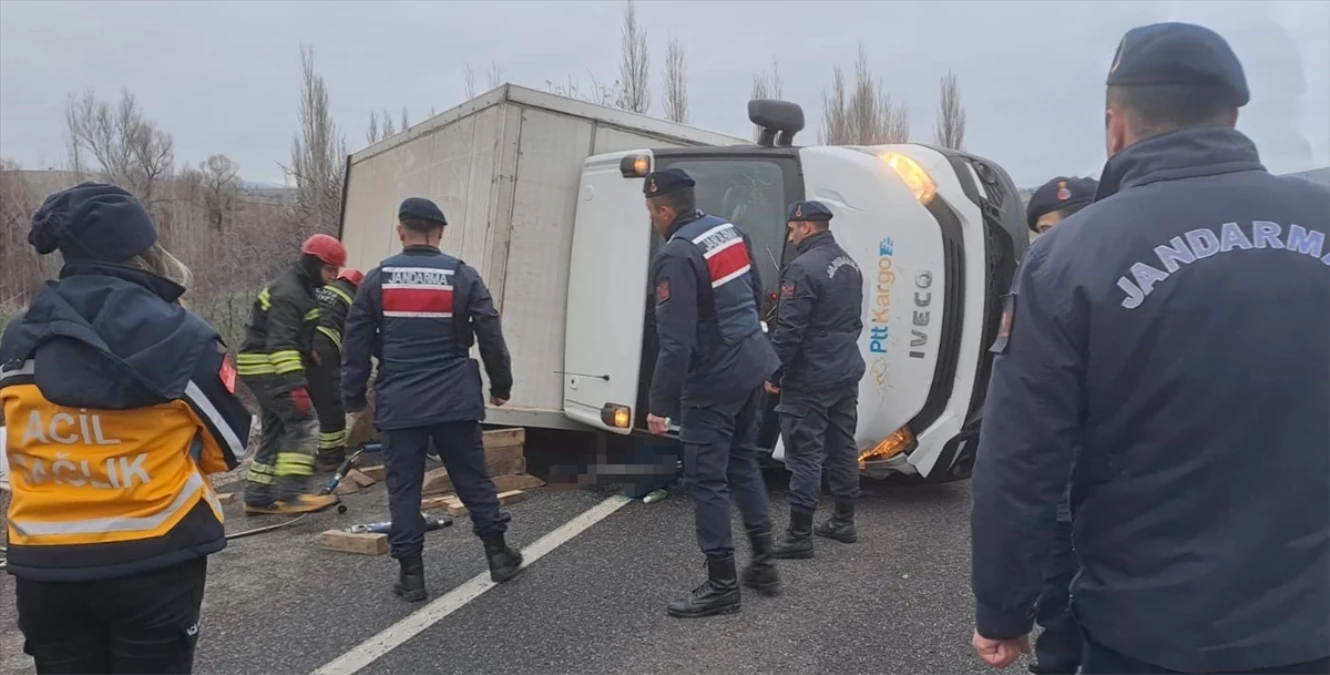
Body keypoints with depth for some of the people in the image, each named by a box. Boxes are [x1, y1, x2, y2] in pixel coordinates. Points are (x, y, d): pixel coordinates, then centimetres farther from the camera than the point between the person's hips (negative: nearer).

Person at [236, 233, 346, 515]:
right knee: (303, 423, -16)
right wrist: (296, 384, -35)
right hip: (267, 368, -11)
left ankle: (257, 497, 17)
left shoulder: (302, 289, 15)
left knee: (276, 431, 12)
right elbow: (280, 343, -28)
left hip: (265, 370, 11)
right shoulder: (288, 293, -18)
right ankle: (291, 493, -19)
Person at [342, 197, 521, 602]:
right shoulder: (462, 276, -1)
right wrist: (501, 386, 12)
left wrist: (354, 399, 13)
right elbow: (490, 337, 0)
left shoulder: (377, 279, 2)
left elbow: (356, 343, 4)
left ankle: (411, 574, 10)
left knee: (403, 486, 7)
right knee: (473, 478, 12)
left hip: (399, 403, 0)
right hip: (454, 401, 0)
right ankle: (498, 555, 21)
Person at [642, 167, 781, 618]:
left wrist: (661, 405, -19)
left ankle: (722, 585, 10)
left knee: (707, 479, 1)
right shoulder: (731, 232, 6)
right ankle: (764, 563, 29)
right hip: (753, 365, 9)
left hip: (714, 379, -9)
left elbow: (675, 342, -24)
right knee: (743, 461, 21)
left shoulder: (676, 256, -21)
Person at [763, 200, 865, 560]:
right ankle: (844, 522, 28)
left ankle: (799, 536, 1)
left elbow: (788, 330, -21)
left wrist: (773, 373, -11)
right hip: (847, 373, 9)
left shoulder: (803, 268, -19)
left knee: (805, 454, -4)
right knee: (842, 446, 16)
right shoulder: (849, 264, 11)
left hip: (810, 379, -9)